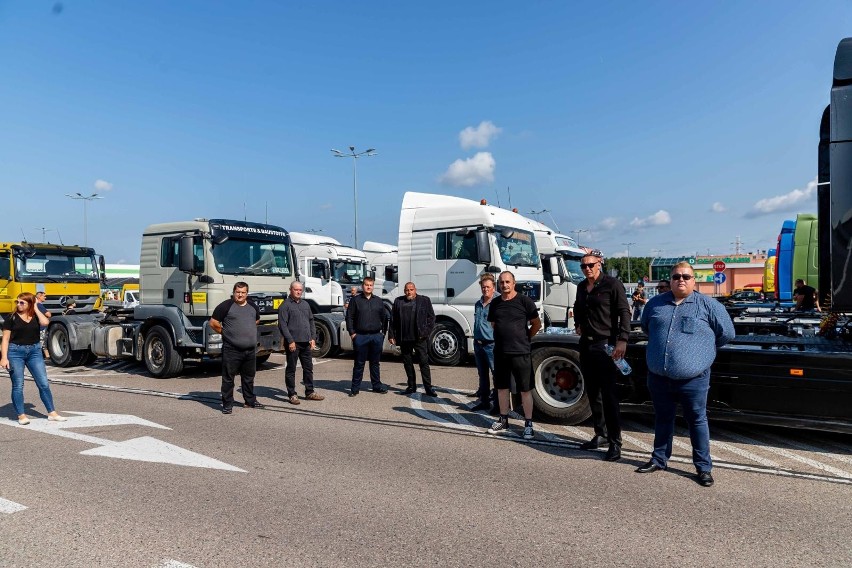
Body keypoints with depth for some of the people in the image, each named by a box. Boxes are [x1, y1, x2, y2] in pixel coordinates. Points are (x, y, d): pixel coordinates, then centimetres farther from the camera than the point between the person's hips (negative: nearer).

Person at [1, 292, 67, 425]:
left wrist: (35, 308, -6)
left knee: (43, 383, 2)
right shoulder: (12, 318, 0)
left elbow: (45, 322, -18)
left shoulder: (35, 316, 5)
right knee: (18, 385, 3)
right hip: (15, 352, -2)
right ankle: (21, 415, 13)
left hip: (34, 351, 2)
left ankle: (52, 413, 9)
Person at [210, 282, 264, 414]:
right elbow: (213, 322, -6)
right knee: (228, 377, 0)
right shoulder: (226, 306, -6)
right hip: (231, 350, -5)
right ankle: (227, 404, 9)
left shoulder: (252, 306, 12)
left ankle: (250, 401, 29)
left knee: (249, 377, 16)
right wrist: (225, 333, 1)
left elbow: (257, 320, 29)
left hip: (250, 350, 6)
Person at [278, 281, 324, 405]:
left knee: (308, 367, 12)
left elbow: (311, 321, 19)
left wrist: (313, 338, 9)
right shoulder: (285, 305, -6)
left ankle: (310, 392, 22)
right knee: (291, 369, 2)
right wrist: (290, 341, -16)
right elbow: (282, 325, -12)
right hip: (293, 343, -7)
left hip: (306, 342, 7)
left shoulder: (305, 304, 16)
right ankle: (292, 395, 10)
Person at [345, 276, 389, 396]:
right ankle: (355, 388, 10)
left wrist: (383, 332, 7)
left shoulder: (378, 301, 11)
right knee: (359, 363, 2)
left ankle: (377, 385, 21)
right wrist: (352, 333, -6)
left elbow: (384, 317, 15)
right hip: (360, 336, -3)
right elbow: (349, 317, 1)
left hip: (376, 336, 3)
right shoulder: (355, 300, 2)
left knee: (375, 362, 12)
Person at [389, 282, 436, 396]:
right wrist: (392, 335, 3)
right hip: (404, 338, 3)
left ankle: (428, 388, 0)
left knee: (424, 362, -3)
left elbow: (431, 317, 4)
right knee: (407, 363, 10)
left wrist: (426, 332, -5)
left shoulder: (425, 300, 3)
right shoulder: (398, 302, 9)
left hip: (420, 338, -3)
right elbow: (393, 320, 9)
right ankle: (411, 386, 21)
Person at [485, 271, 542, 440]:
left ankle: (528, 424, 10)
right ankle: (503, 421, 27)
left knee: (525, 389, 1)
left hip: (520, 352, -5)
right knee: (502, 387, 14)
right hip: (500, 352, 5)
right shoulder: (495, 303, 8)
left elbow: (537, 324, 0)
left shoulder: (524, 301, -7)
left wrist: (525, 337, 6)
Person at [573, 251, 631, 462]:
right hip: (586, 344, 7)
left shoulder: (612, 284, -8)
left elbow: (624, 312, -13)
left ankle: (615, 443, -1)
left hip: (605, 345, -7)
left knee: (608, 394, -7)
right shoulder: (581, 287, 13)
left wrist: (622, 340, -22)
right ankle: (600, 434, 25)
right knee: (592, 392, 13)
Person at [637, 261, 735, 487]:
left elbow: (727, 333, 4)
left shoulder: (708, 305, -2)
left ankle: (704, 467, 19)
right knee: (662, 419, 16)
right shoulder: (656, 303, 9)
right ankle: (659, 459, 30)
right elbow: (645, 327, 26)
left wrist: (704, 347, 11)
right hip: (658, 377, 4)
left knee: (697, 420, 7)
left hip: (693, 378, -3)